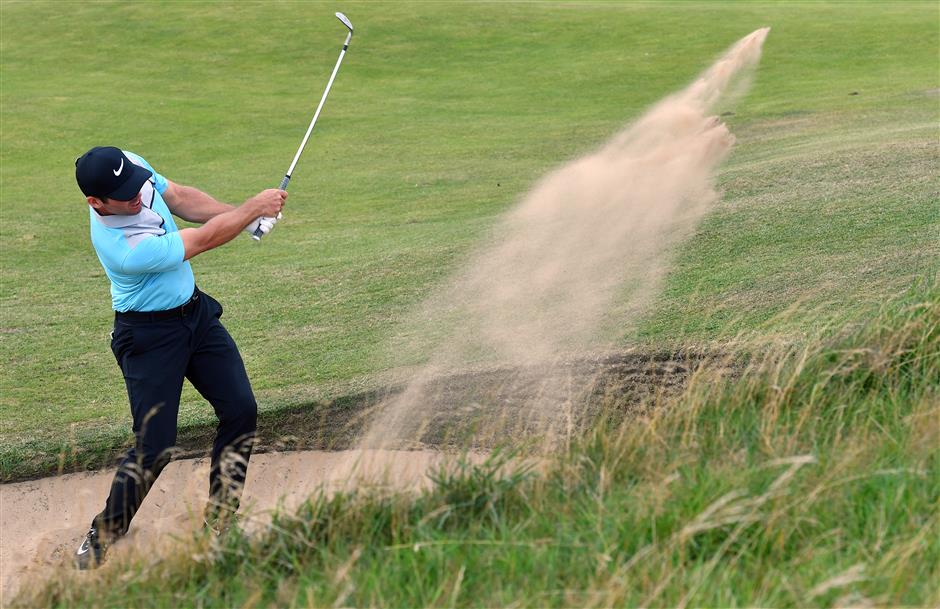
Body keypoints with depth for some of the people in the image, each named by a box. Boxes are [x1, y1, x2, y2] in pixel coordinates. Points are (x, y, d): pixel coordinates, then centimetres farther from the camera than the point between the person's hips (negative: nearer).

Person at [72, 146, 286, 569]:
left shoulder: (131, 166, -13)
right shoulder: (124, 249, -35)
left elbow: (179, 198, 6)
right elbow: (206, 239, -24)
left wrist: (244, 216, -7)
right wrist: (256, 206, -10)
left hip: (196, 312, 8)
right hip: (149, 335, -8)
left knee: (241, 411, 1)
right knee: (154, 449, -10)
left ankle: (217, 527, 14)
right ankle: (97, 548, 8)